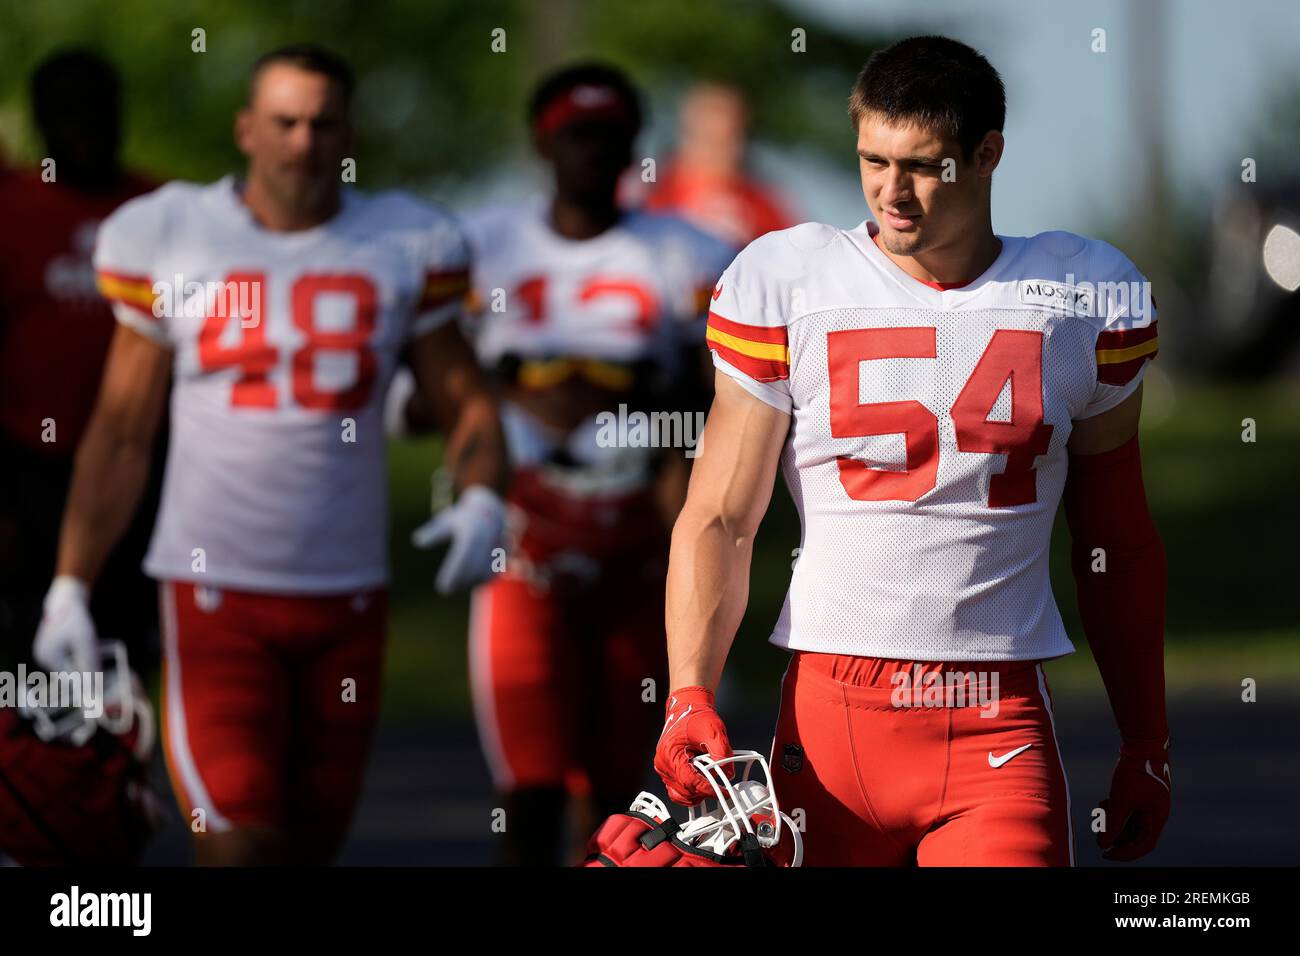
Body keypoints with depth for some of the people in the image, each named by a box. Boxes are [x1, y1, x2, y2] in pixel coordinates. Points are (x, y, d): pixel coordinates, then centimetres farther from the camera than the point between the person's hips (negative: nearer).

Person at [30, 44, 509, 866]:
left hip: (347, 595, 2)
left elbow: (464, 401, 8)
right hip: (212, 590, -2)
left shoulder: (404, 247, 3)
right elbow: (122, 432, 6)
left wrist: (481, 498, -14)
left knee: (310, 844, 8)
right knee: (239, 844, -14)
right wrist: (72, 584, 3)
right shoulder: (168, 237, 1)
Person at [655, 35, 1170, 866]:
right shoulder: (788, 285, 4)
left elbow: (1120, 545, 15)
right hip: (830, 712, 0)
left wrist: (1147, 744, 16)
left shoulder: (1085, 299, 7)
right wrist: (690, 695, -9)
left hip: (1000, 733, 0)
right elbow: (720, 519, 4)